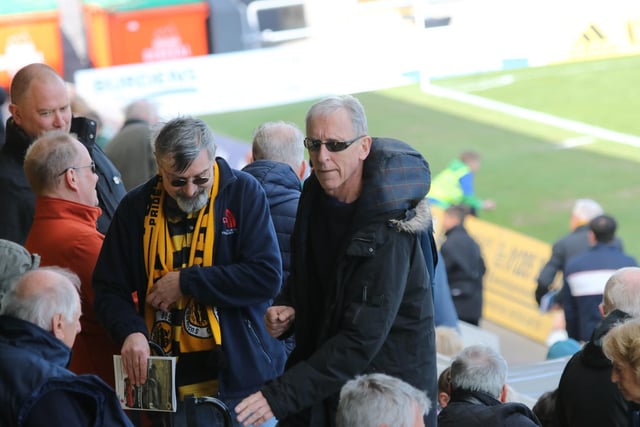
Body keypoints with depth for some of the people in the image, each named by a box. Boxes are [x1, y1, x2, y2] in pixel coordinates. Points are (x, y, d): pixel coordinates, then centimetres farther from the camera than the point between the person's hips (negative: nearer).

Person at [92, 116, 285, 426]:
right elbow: (108, 288, 6)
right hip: (166, 380, 2)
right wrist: (130, 330, -15)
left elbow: (267, 277, -14)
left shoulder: (244, 192, -5)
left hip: (240, 375, -2)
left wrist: (185, 282, -13)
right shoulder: (137, 207, 3)